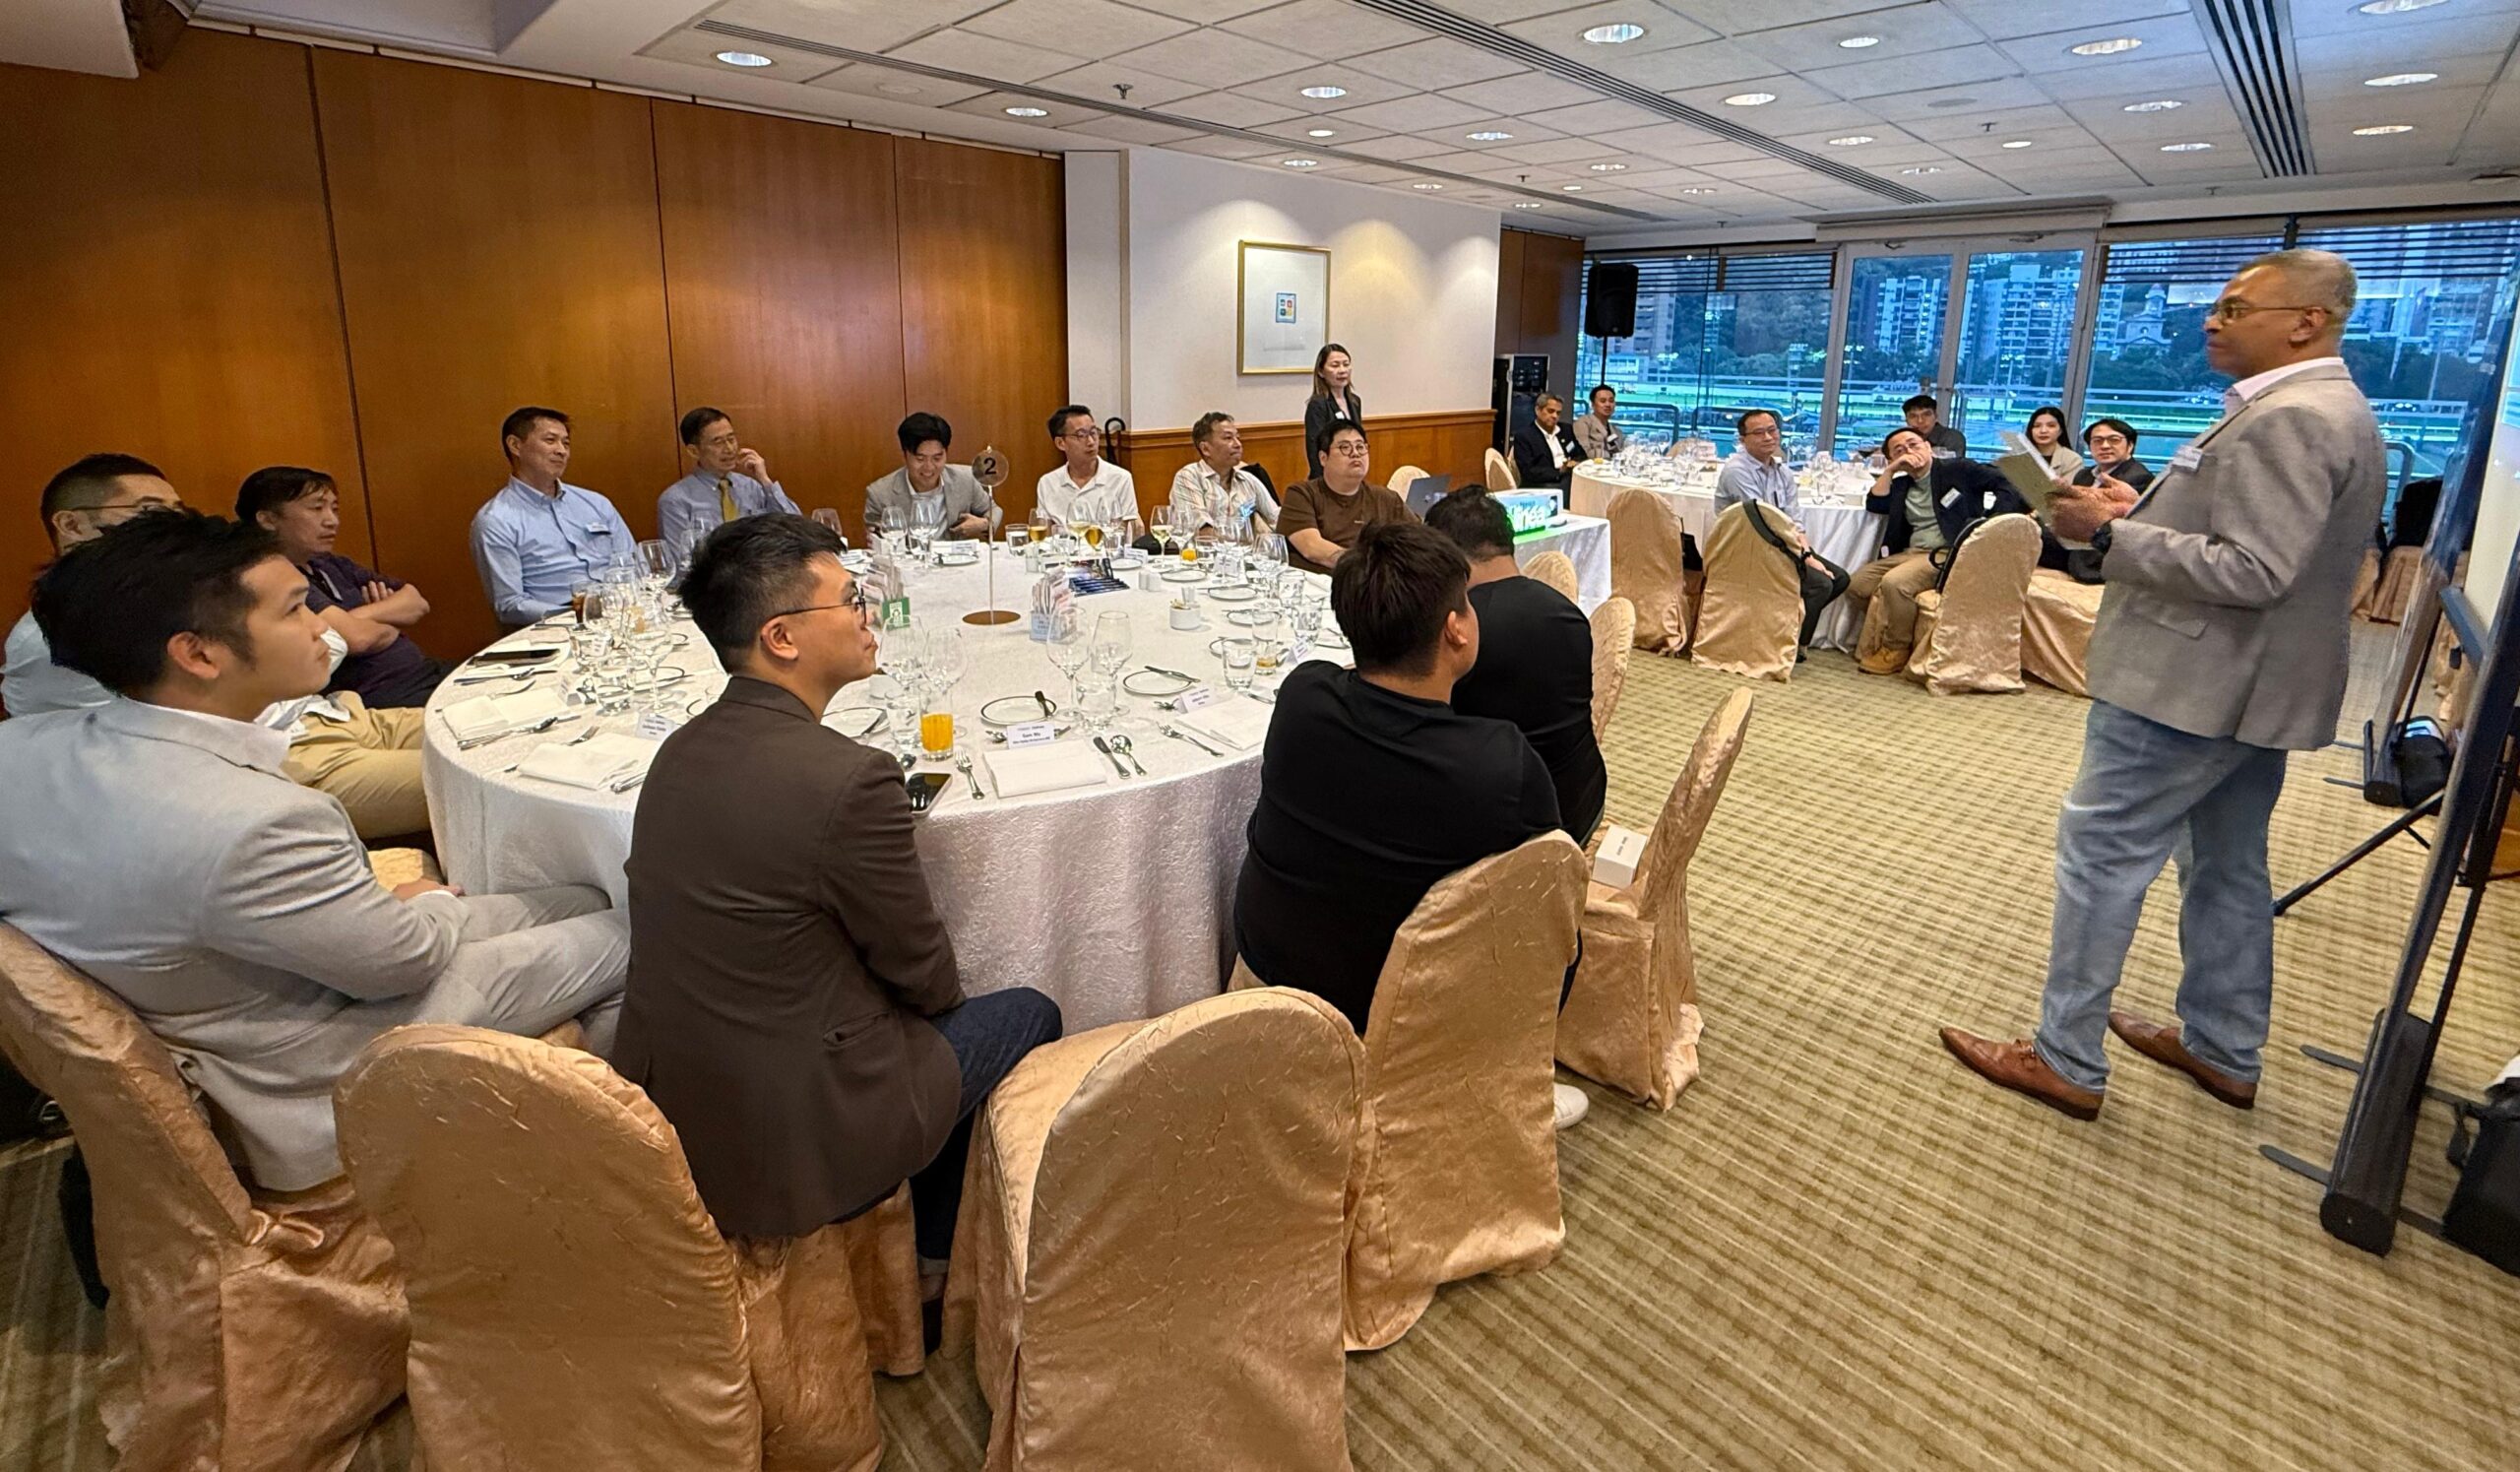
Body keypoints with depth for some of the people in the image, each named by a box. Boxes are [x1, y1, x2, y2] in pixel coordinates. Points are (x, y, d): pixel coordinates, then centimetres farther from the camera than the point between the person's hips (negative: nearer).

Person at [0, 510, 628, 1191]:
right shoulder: (251, 823, -37)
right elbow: (406, 957, -22)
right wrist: (429, 900, 2)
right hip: (314, 1089, -8)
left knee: (584, 901, 13)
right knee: (620, 934, 1)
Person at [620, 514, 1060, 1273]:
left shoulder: (680, 749, -1)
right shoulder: (850, 776, -26)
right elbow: (926, 976, -14)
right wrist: (946, 993, 10)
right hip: (787, 1148, -8)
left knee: (945, 1015, 26)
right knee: (1029, 1015, 13)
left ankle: (932, 1239, 40)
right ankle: (937, 1260, 32)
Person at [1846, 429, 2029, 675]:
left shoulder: (1958, 470, 5)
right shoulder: (1901, 485, 21)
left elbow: (2006, 486, -2)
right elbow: (1874, 504, 7)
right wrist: (1890, 469, 5)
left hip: (1950, 553, -7)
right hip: (1911, 552, 7)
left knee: (1894, 582, -31)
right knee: (1856, 584, -10)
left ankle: (1895, 650, -14)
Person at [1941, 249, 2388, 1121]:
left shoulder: (2287, 420, -19)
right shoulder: (2327, 410, 16)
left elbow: (2252, 570, -26)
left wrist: (2110, 534, -22)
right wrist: (2144, 509, 9)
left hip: (2193, 685, -11)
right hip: (2249, 684, 11)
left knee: (2100, 851, -5)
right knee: (2228, 865, 18)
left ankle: (2066, 1061, 3)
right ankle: (2224, 1050, 31)